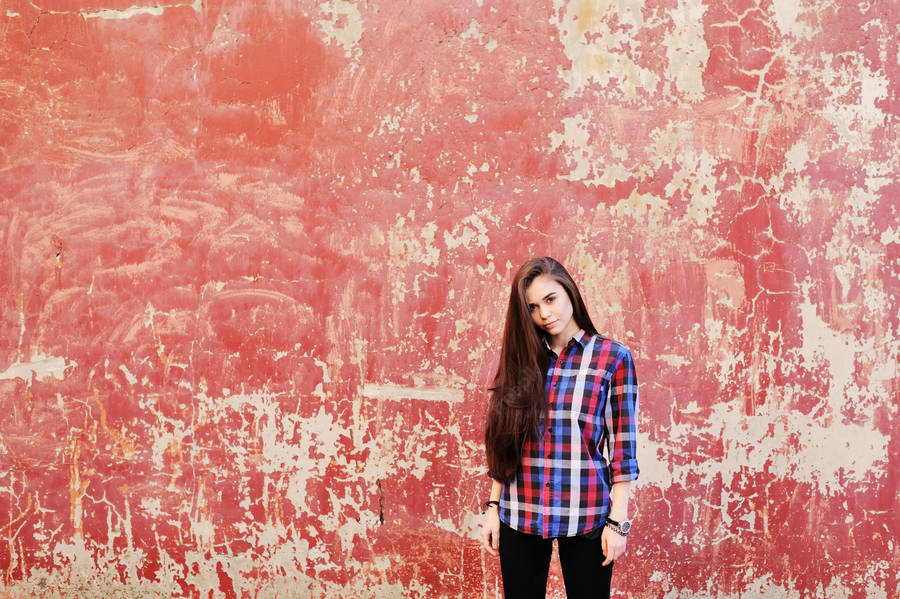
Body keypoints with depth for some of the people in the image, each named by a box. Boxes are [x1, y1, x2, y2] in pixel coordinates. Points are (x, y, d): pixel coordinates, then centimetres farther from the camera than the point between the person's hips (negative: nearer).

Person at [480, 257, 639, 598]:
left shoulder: (612, 358, -1)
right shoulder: (521, 359, 6)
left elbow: (623, 447, -3)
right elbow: (504, 445, 10)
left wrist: (618, 520, -7)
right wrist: (493, 507, 5)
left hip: (585, 516, -2)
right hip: (520, 516, 3)